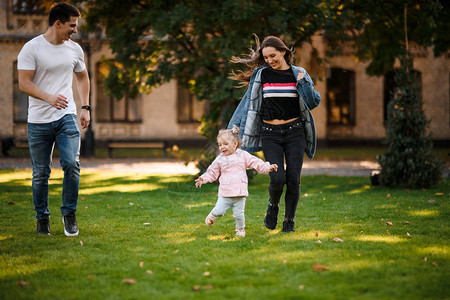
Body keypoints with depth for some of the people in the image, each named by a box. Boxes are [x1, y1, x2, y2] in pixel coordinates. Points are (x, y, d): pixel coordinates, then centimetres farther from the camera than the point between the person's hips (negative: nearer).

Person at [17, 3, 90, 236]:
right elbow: (24, 83, -13)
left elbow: (82, 77, 24)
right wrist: (49, 97, -28)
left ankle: (69, 214, 2)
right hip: (38, 121, -3)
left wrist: (85, 107, 14)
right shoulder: (32, 48, -7)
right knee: (40, 173, 5)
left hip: (67, 117, 3)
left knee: (72, 164, -14)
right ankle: (42, 218, 22)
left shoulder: (75, 49, 8)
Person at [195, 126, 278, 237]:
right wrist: (203, 179, 0)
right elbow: (212, 172, 13)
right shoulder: (220, 159, 7)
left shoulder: (243, 155, 4)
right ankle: (212, 216, 28)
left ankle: (240, 229, 23)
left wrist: (268, 167, -8)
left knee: (239, 214, -2)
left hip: (240, 193, -1)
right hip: (225, 194, 1)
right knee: (219, 211, -6)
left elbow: (256, 163, 3)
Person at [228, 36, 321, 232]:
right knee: (277, 178, -15)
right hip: (270, 133, -1)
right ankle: (273, 206, 17)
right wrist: (235, 127, 6)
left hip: (294, 131, 1)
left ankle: (289, 221, 15)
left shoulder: (299, 74, 5)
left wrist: (303, 84, -13)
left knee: (293, 180, -5)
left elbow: (314, 102, 3)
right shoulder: (261, 75, 4)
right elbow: (249, 101, 9)